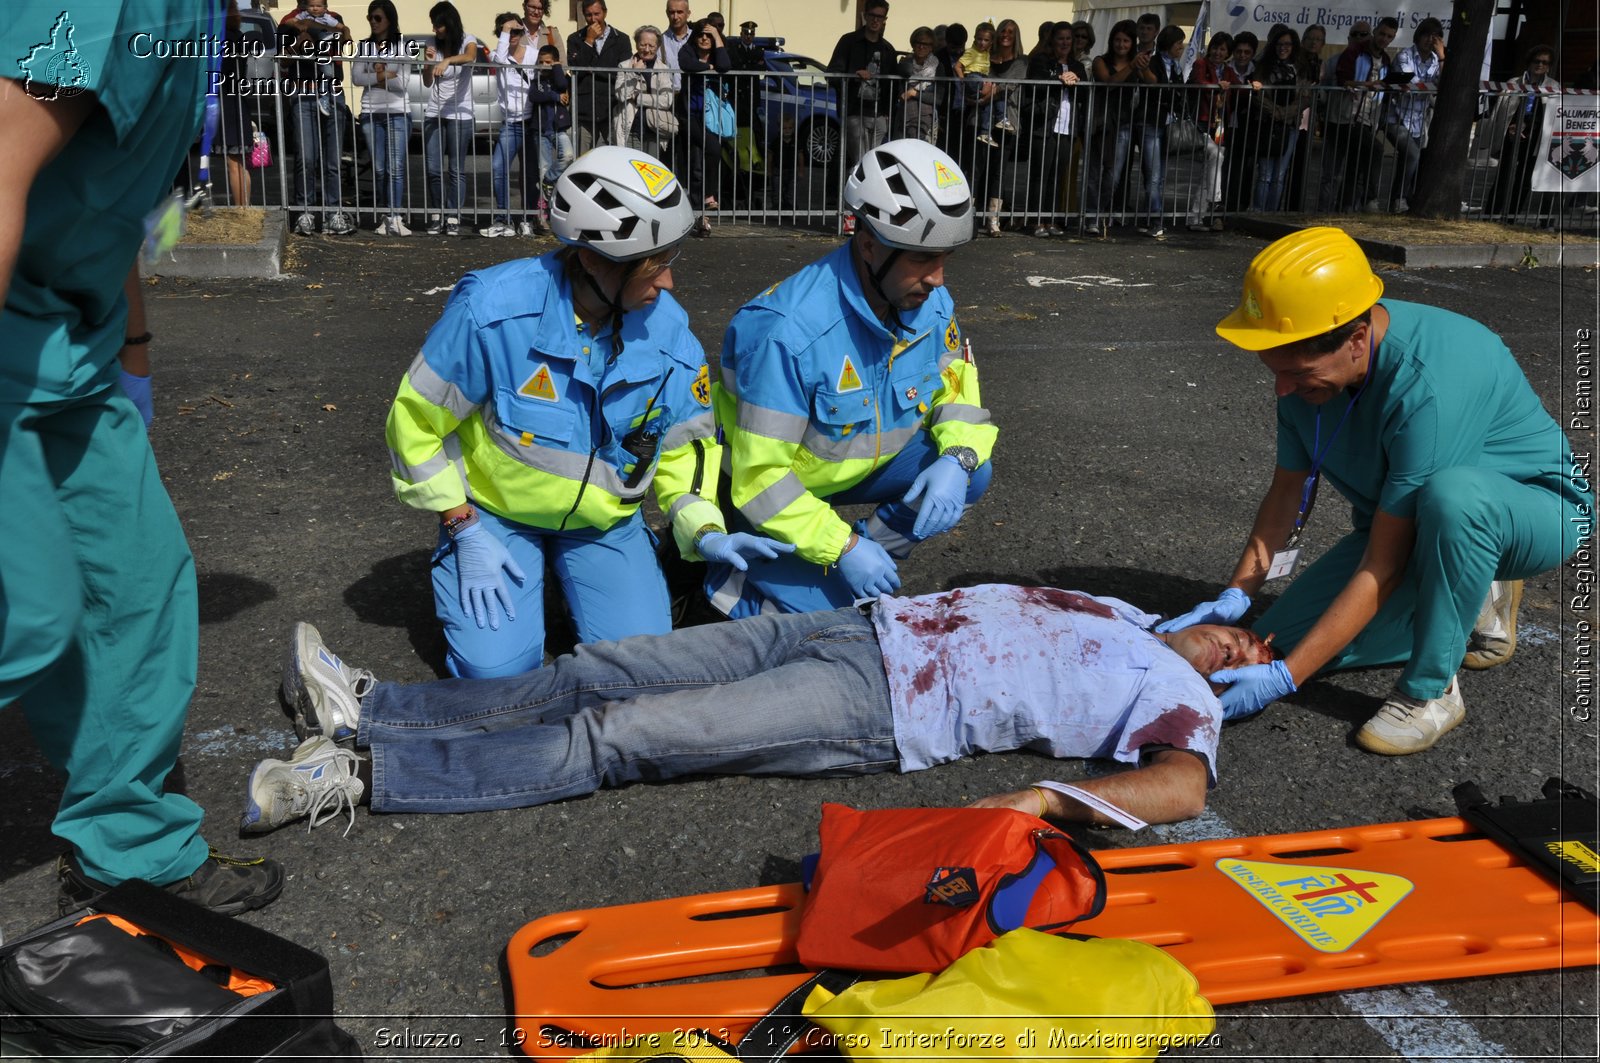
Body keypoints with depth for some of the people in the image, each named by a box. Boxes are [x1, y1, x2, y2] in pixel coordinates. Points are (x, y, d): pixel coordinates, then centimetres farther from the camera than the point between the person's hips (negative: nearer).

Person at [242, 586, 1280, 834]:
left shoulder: (1176, 694, 1)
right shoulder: (1121, 615, 24)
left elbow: (1181, 787, -19)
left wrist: (1045, 800, -31)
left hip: (875, 707, -7)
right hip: (851, 625, 7)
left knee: (618, 737, -16)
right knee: (600, 672, 0)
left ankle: (363, 773, -14)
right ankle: (373, 707, 7)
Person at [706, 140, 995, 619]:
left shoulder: (933, 305, -12)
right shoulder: (787, 330, -34)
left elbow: (957, 395, 2)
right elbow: (761, 475, -31)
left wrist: (957, 458, -21)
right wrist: (842, 547, -31)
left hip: (860, 467, 6)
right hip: (769, 485, -6)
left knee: (972, 473, -14)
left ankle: (870, 562, -3)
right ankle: (718, 573, 5)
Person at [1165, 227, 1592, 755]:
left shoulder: (1430, 383, -37)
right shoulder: (1309, 361, -14)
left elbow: (1382, 570, -34)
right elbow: (1287, 493, -1)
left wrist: (1285, 677, -33)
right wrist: (1235, 597, -13)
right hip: (1403, 529, 7)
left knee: (1451, 494, -42)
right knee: (1276, 644, -5)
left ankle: (1431, 690, -20)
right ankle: (1472, 604, 13)